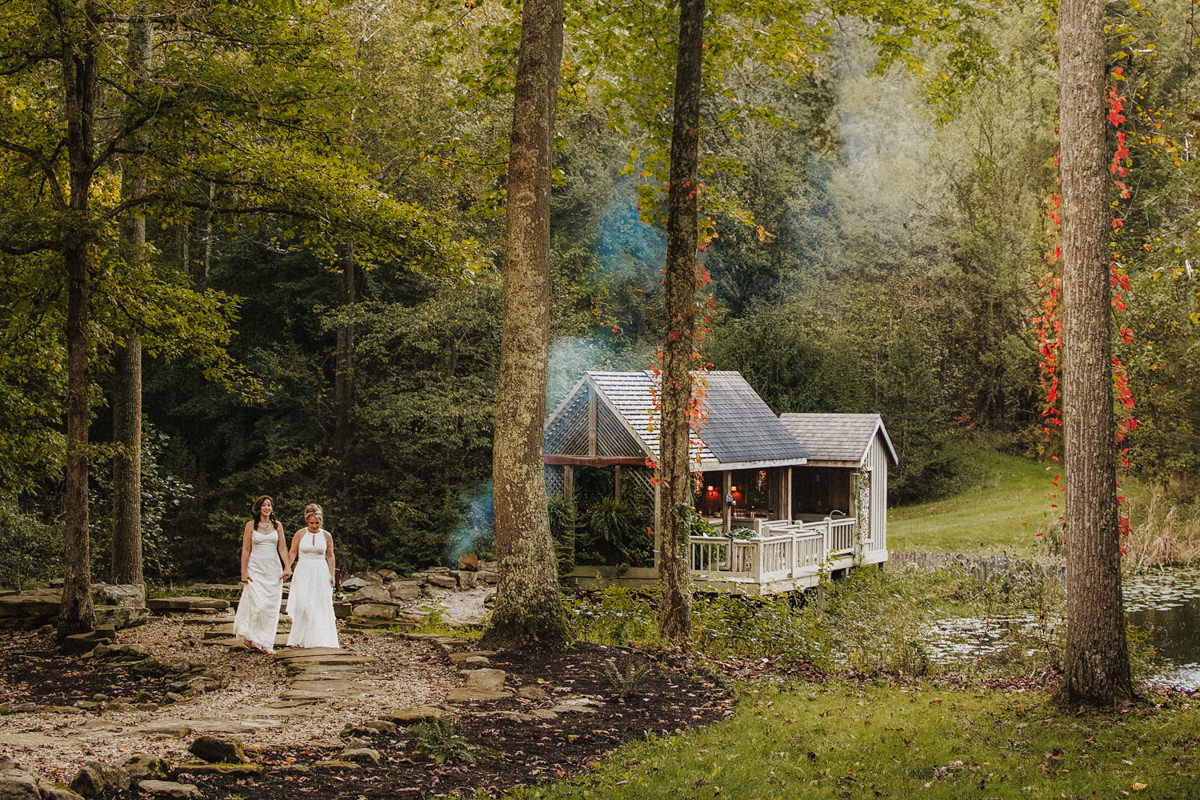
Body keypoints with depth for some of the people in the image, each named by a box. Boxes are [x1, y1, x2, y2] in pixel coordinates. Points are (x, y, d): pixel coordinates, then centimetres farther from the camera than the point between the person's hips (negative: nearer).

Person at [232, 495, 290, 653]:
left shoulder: (277, 525, 8)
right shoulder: (250, 526, 2)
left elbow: (282, 549, 8)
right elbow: (246, 550, 1)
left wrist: (287, 567, -4)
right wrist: (244, 572, -4)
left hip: (273, 569, 3)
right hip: (256, 568, -3)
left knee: (271, 607, -1)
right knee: (258, 605, -13)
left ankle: (266, 643, 5)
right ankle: (250, 636, 9)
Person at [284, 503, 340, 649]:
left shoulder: (326, 536, 4)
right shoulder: (300, 534, -1)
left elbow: (330, 556, 11)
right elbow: (292, 553, 1)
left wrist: (332, 576, 8)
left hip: (321, 573, 2)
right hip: (303, 573, -2)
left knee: (322, 606, -3)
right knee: (302, 605, -10)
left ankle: (322, 638, 2)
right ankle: (298, 639, -1)